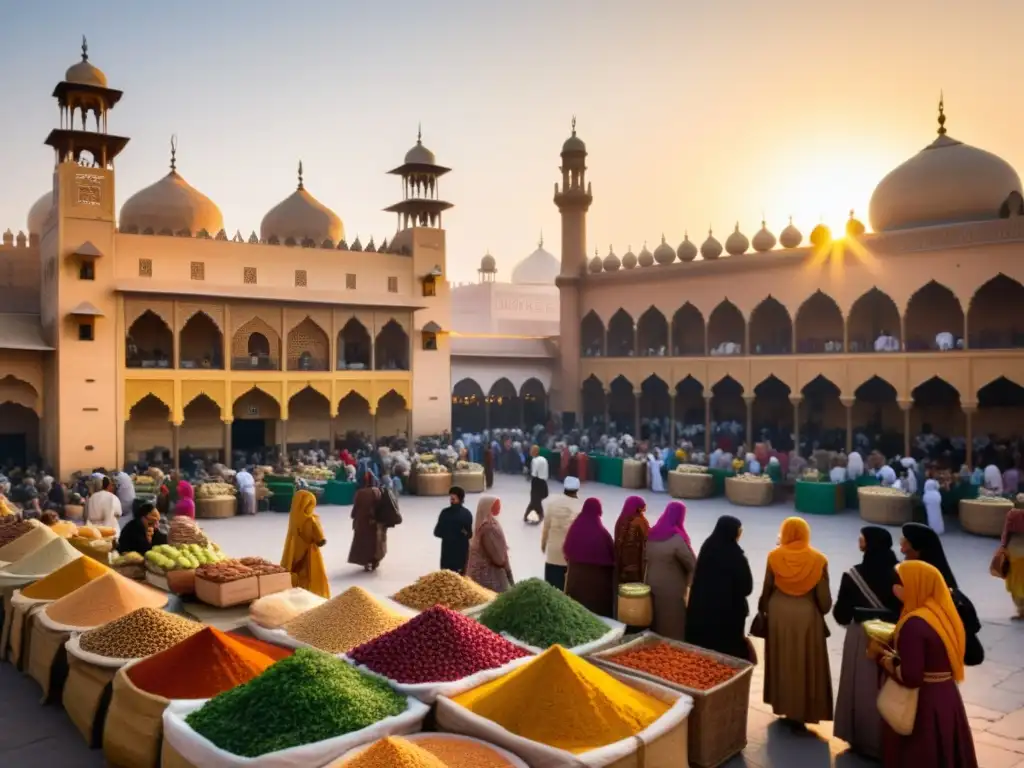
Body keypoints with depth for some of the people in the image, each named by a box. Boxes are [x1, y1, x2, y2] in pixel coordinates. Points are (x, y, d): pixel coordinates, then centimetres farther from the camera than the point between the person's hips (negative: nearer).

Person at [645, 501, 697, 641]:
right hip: (672, 589, -7)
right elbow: (692, 564, -14)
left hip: (652, 585, 7)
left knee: (655, 623, 19)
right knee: (673, 626, 7)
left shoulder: (652, 534, -1)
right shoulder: (677, 539, -21)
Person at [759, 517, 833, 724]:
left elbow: (767, 589, -2)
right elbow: (823, 596, -6)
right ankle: (803, 710, 9)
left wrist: (763, 609, 15)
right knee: (806, 663, 7)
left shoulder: (774, 556, -8)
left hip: (779, 614, 1)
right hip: (807, 616, -1)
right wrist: (823, 611, 14)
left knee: (782, 661, 14)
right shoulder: (818, 559, -10)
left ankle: (782, 705, 22)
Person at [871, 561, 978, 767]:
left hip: (922, 703, -8)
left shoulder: (915, 623, -22)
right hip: (948, 698, 8)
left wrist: (881, 655, -9)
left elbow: (910, 678, -24)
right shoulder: (944, 613, 3)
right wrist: (891, 650, 8)